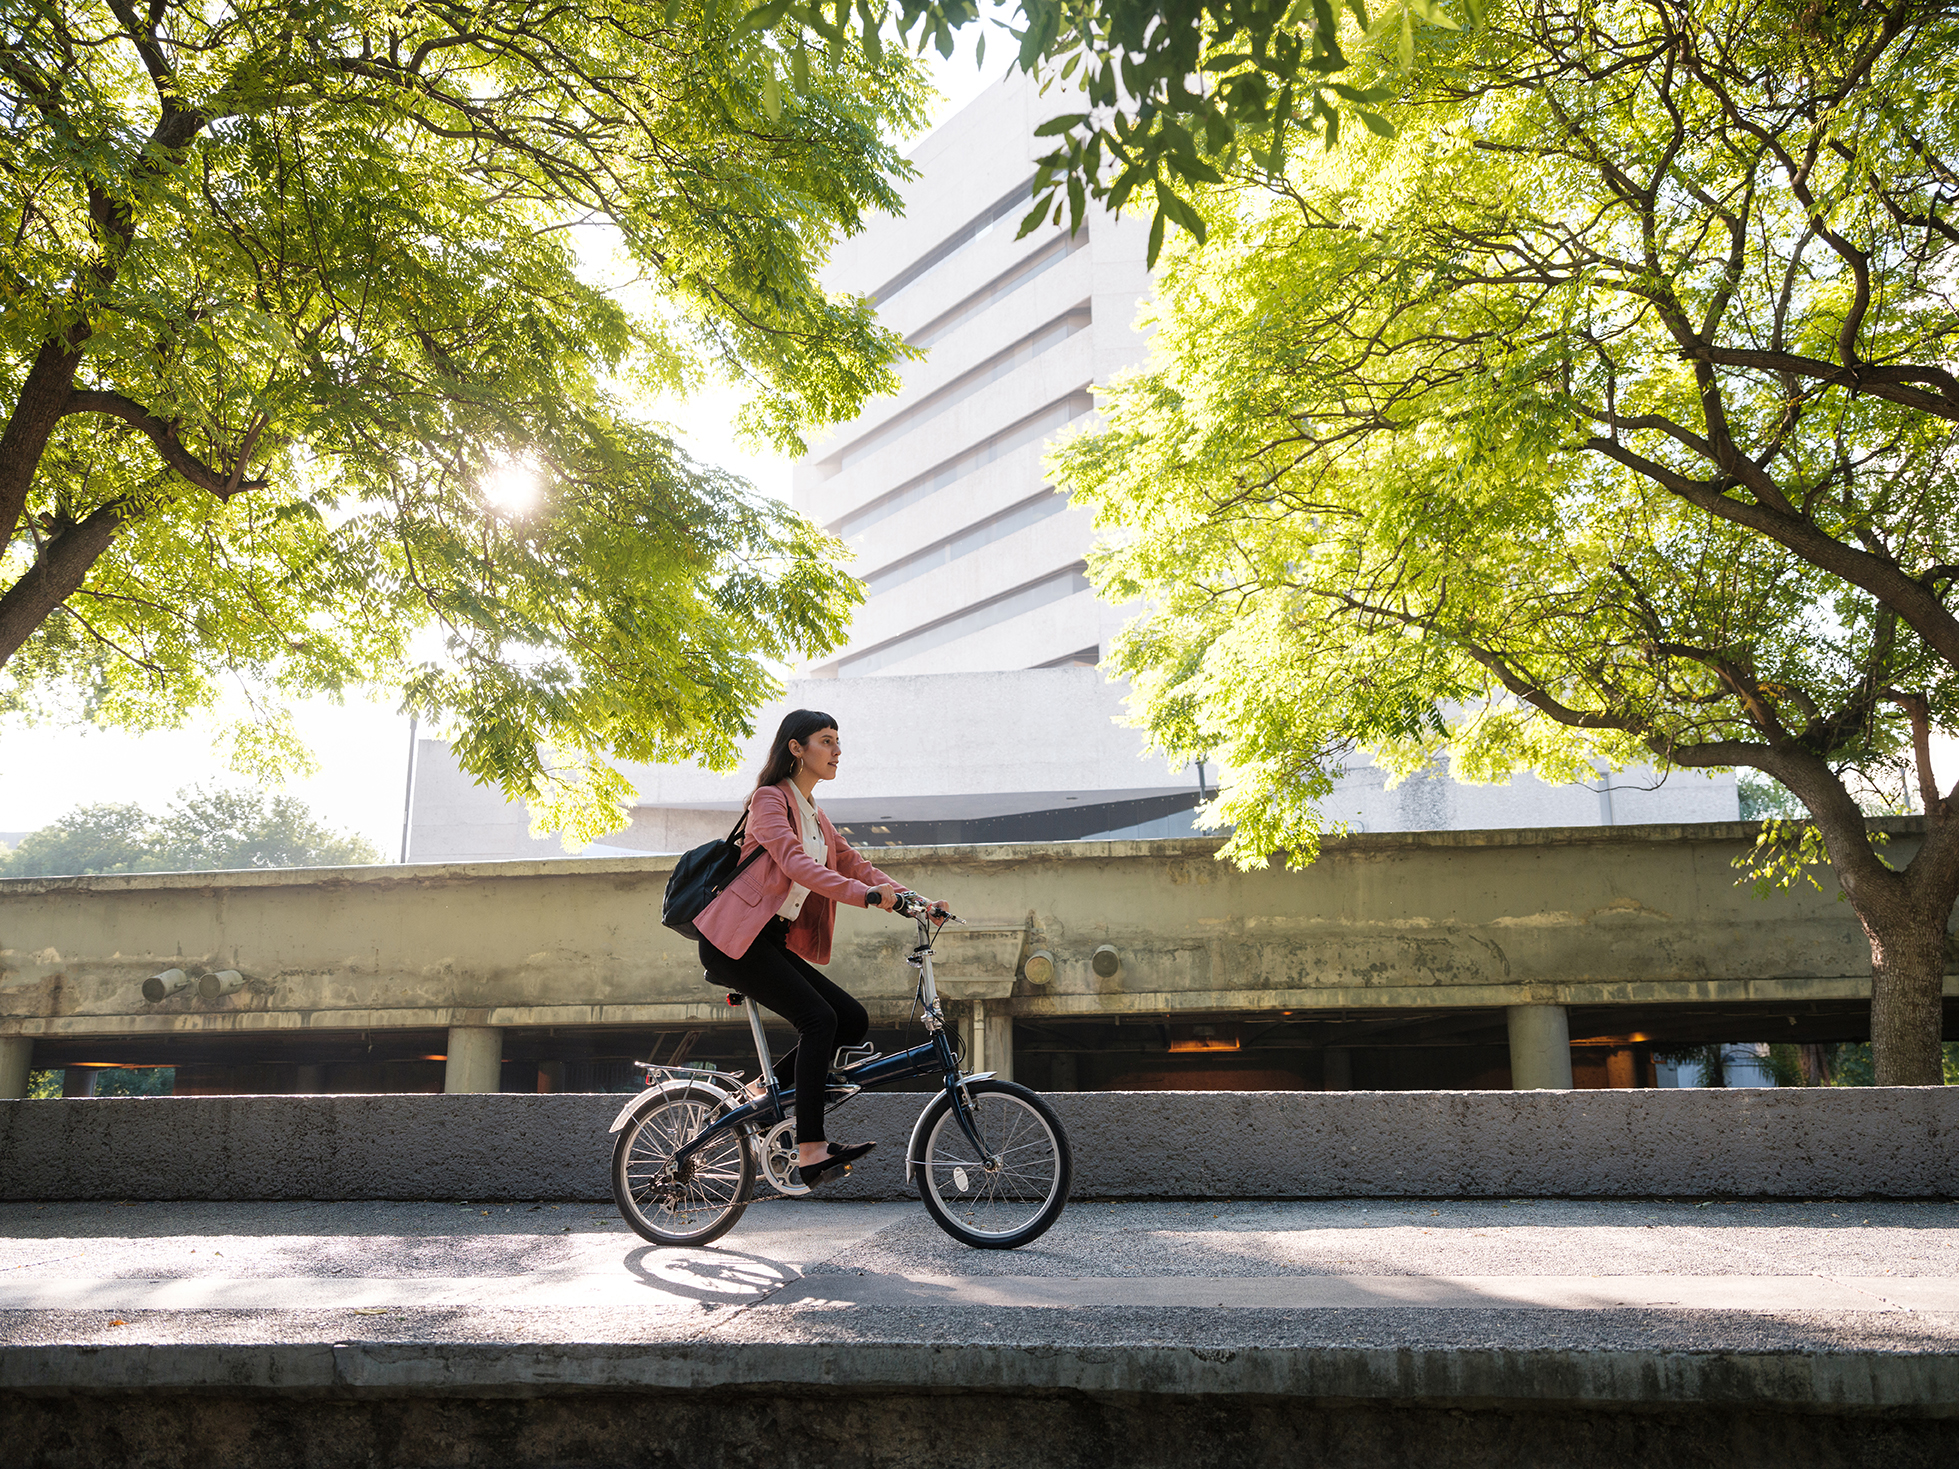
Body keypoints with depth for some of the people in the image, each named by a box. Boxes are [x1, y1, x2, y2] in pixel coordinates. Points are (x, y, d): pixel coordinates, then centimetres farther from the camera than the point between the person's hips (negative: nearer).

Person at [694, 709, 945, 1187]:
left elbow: (853, 864, 13)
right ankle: (810, 1150, -19)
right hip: (735, 939, -8)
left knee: (853, 1021, -1)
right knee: (818, 1018, -20)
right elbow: (795, 863, -24)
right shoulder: (769, 799, -8)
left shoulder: (814, 815, 19)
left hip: (774, 941, 8)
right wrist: (864, 894, -36)